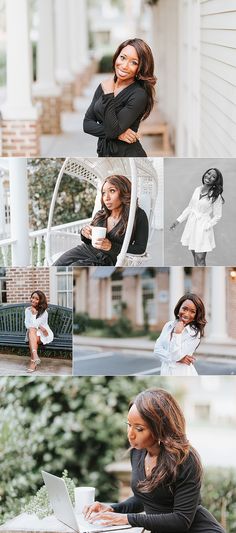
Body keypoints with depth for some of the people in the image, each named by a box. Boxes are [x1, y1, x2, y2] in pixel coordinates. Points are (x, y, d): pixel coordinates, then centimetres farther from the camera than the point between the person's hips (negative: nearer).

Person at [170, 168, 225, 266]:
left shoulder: (216, 196, -12)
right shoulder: (197, 190, 5)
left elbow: (217, 216, -8)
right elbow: (190, 207, 15)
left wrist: (205, 227, -14)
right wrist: (178, 220, 13)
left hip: (203, 229, -6)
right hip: (191, 225, 6)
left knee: (200, 260, -7)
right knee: (195, 257, 13)